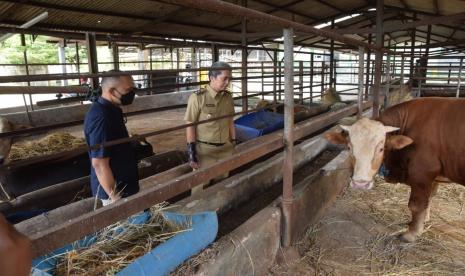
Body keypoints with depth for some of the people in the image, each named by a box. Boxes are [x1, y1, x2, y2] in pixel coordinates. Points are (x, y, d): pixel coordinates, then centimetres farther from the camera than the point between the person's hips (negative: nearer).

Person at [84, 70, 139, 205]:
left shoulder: (110, 109, 4)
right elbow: (99, 164, -26)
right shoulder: (101, 117, -26)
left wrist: (130, 142, 11)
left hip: (122, 185, 9)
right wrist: (116, 198, -22)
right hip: (116, 190, -9)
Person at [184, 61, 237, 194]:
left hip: (225, 149, 5)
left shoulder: (228, 97, 2)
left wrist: (233, 144, 12)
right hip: (204, 151, -5)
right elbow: (190, 125, -12)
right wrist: (191, 152, -13)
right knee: (200, 186, 6)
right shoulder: (198, 97, -14)